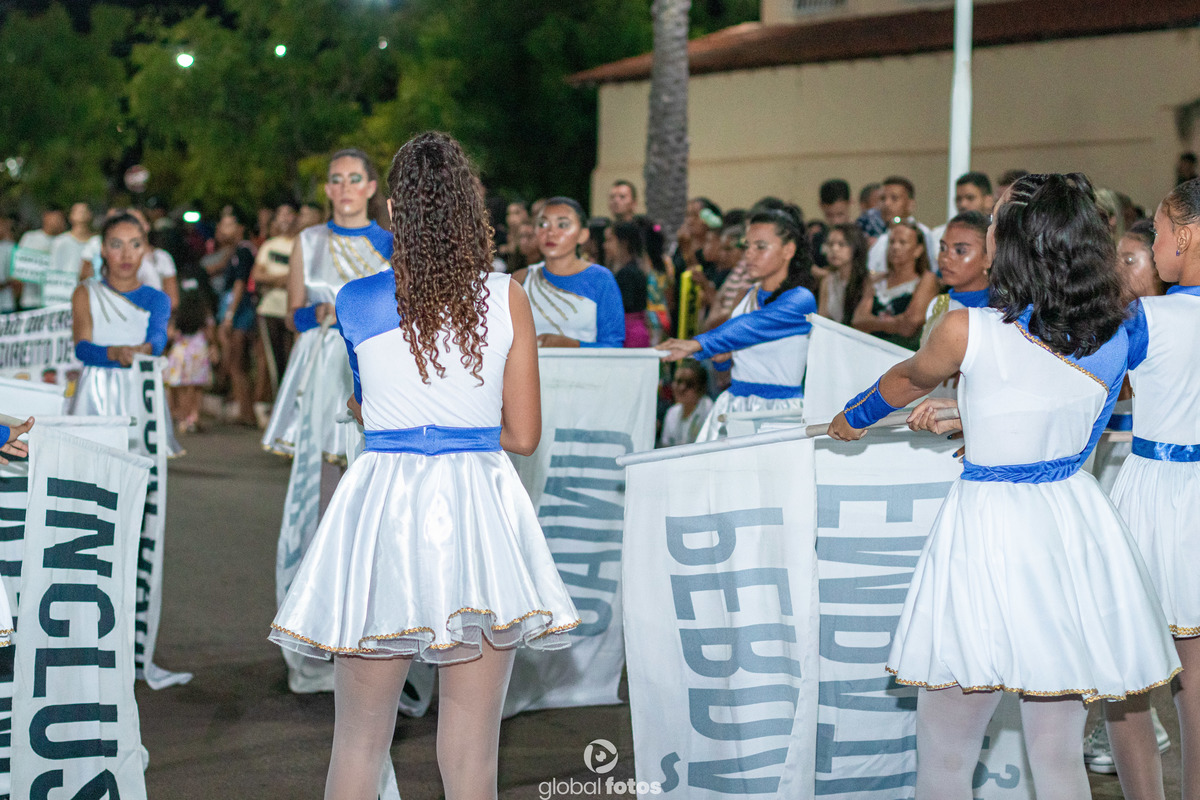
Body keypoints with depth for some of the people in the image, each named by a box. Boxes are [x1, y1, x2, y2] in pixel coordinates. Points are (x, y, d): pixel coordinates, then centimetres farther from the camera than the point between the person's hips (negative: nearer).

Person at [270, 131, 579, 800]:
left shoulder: (356, 302, 0)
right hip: (481, 516, 0)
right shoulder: (507, 298, -2)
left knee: (359, 744, 10)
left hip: (384, 515, 0)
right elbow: (524, 435, 1)